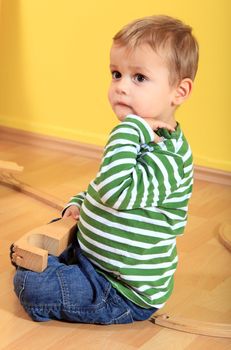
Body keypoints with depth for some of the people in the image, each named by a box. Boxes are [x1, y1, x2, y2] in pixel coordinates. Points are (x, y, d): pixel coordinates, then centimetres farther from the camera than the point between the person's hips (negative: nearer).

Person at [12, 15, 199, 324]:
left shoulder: (167, 154, -28)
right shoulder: (139, 139, 5)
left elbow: (115, 189, -44)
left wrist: (131, 128, -40)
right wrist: (78, 204, 4)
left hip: (125, 294, -10)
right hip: (90, 253, 10)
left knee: (30, 285, -14)